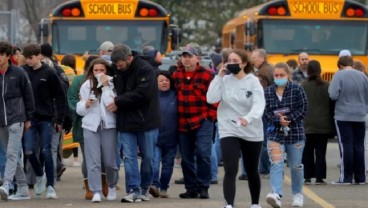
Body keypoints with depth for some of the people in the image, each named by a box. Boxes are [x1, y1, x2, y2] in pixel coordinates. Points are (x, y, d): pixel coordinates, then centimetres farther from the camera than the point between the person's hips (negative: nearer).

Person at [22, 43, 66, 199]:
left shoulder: (49, 73, -4)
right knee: (28, 150, -5)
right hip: (29, 118, 2)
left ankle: (50, 186, 5)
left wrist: (60, 119, -3)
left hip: (46, 118, -2)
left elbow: (60, 97, 0)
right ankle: (39, 176, 21)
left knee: (46, 152, -3)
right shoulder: (23, 72, 2)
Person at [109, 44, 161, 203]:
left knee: (148, 157, 7)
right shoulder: (117, 70, 5)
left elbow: (142, 94, -22)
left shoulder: (145, 70, -14)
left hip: (145, 121, -4)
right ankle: (133, 190, -4)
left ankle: (144, 188, 21)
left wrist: (118, 102, -18)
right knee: (129, 157, -3)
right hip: (126, 121, 5)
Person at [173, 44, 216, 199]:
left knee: (203, 154, -13)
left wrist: (211, 116, -7)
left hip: (203, 122, -5)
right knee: (186, 158, 8)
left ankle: (203, 187, -4)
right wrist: (176, 119, 10)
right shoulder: (176, 76, 10)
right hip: (183, 124, 5)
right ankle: (191, 188, 16)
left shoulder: (207, 75, -3)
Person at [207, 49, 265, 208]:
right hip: (229, 131, 0)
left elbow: (259, 104, -19)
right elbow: (211, 99, -10)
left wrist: (249, 118, -38)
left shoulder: (253, 81, -6)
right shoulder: (224, 80, 0)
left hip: (252, 133, 0)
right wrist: (219, 77, -11)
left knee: (252, 171, 16)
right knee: (230, 171, -15)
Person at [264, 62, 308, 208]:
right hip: (275, 133, 1)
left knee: (296, 166, 11)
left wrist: (288, 118, -17)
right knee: (276, 164, -15)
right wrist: (279, 120, -18)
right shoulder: (268, 92, 4)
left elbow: (303, 109, -6)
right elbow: (266, 112, 0)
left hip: (295, 133, -1)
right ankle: (277, 195, -26)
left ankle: (297, 194, 29)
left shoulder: (297, 90, -2)